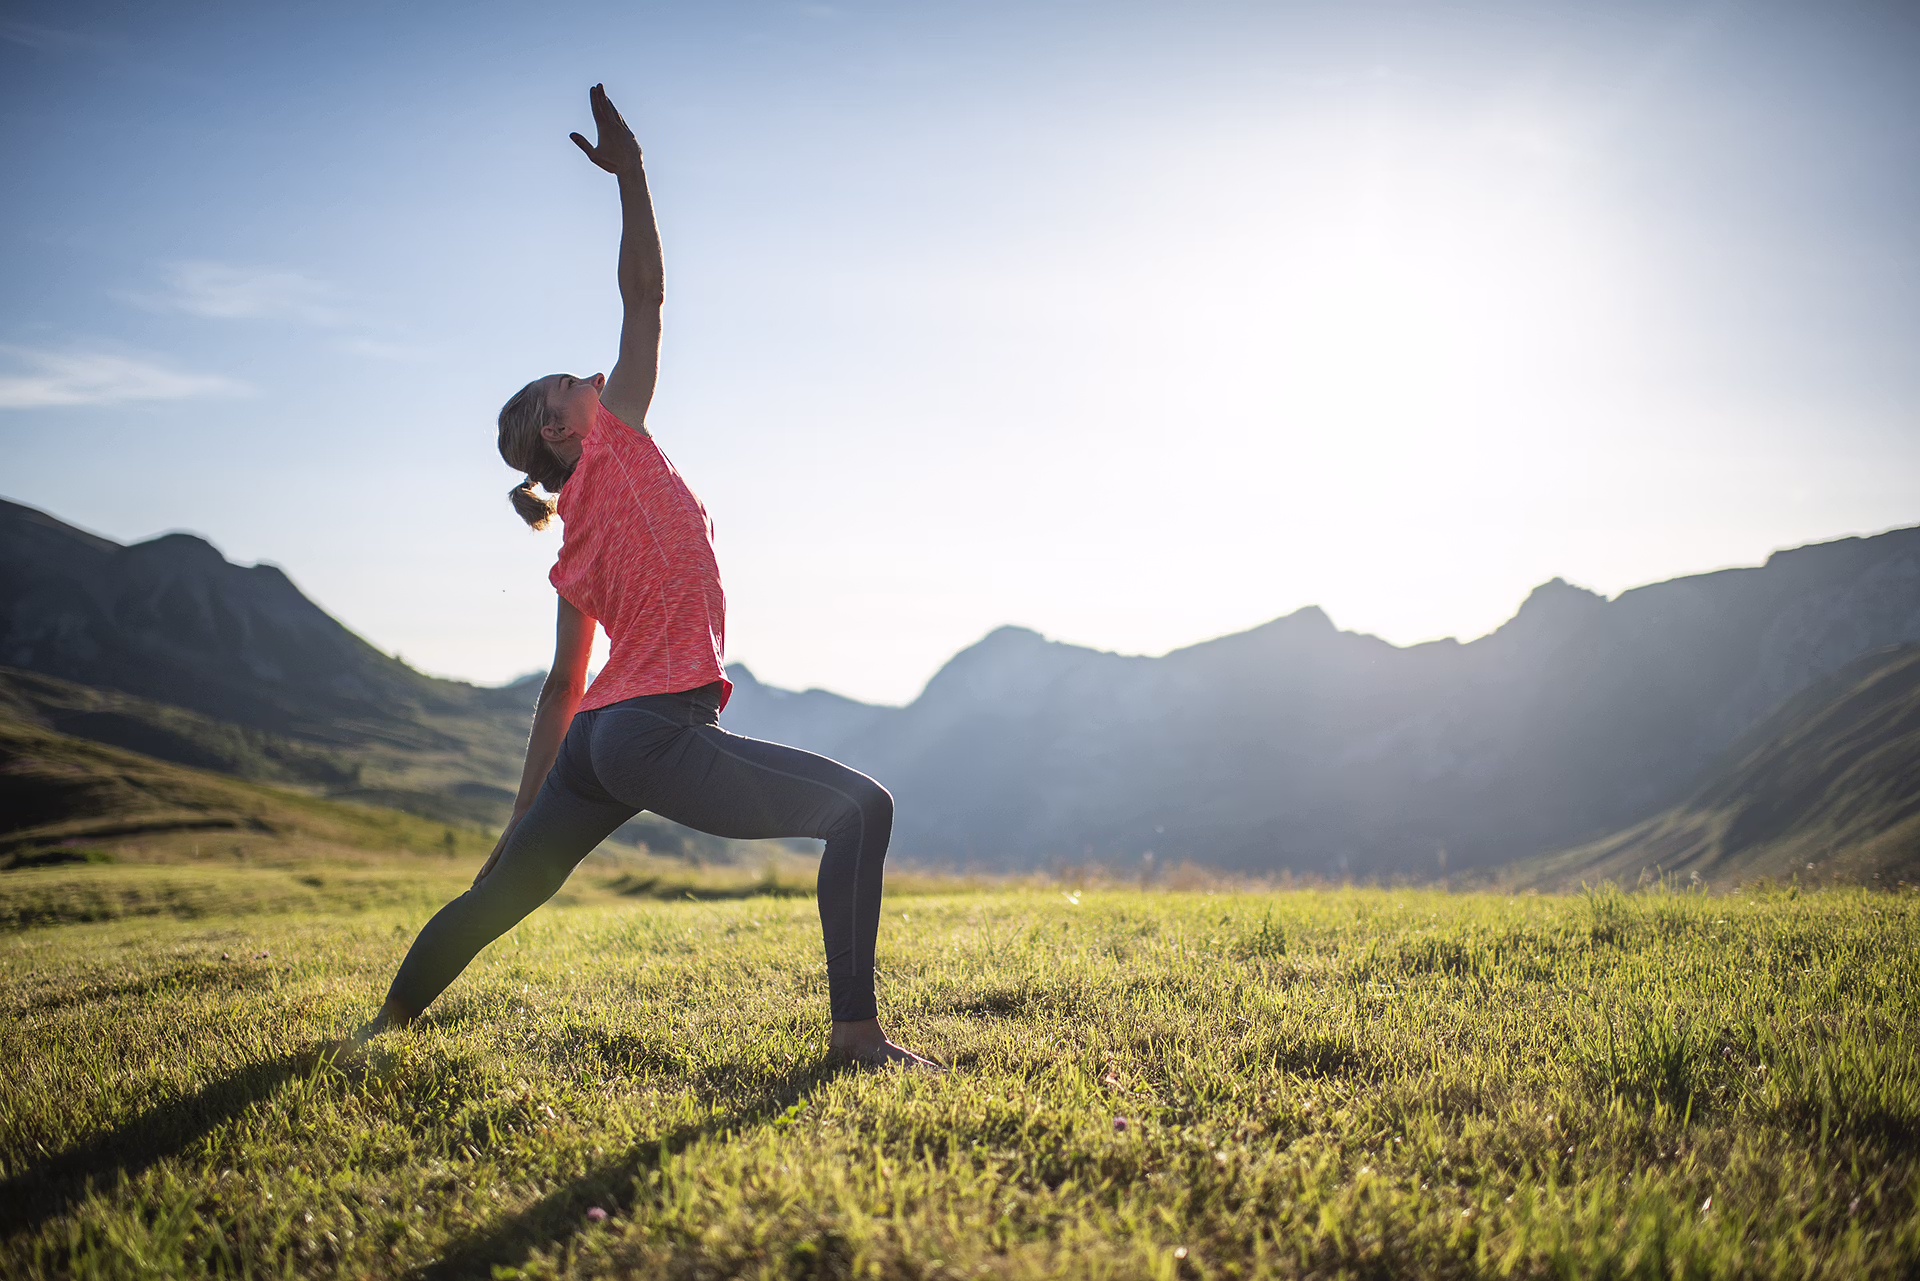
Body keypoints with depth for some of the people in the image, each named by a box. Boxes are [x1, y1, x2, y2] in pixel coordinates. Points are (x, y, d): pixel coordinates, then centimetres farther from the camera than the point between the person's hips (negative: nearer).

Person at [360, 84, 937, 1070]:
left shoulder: (574, 549, 19)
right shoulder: (617, 439, 2)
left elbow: (560, 688, 20)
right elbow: (643, 292, 0)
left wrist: (523, 822, 24)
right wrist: (630, 173, 9)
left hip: (594, 742, 9)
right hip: (656, 731, -9)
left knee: (498, 896, 25)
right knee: (862, 807, -12)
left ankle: (391, 1019, 43)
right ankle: (856, 1032, -20)